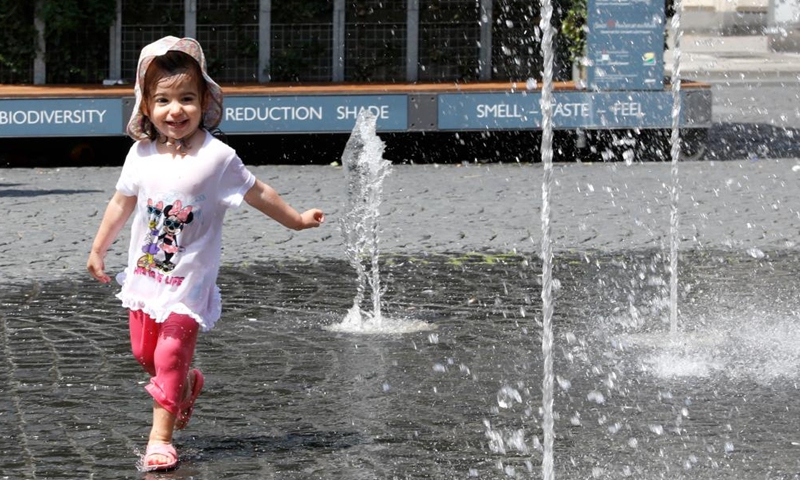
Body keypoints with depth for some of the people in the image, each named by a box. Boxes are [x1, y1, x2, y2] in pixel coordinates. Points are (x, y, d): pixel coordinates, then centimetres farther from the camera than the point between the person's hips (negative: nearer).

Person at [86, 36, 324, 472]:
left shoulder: (217, 157, -16)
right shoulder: (142, 154, -4)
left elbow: (257, 193, -2)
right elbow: (123, 203, 10)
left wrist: (295, 220, 6)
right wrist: (98, 249, 18)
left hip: (189, 280, -5)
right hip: (145, 271, 5)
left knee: (171, 357, -9)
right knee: (144, 352, 14)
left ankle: (160, 436, -2)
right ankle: (187, 385, 42)